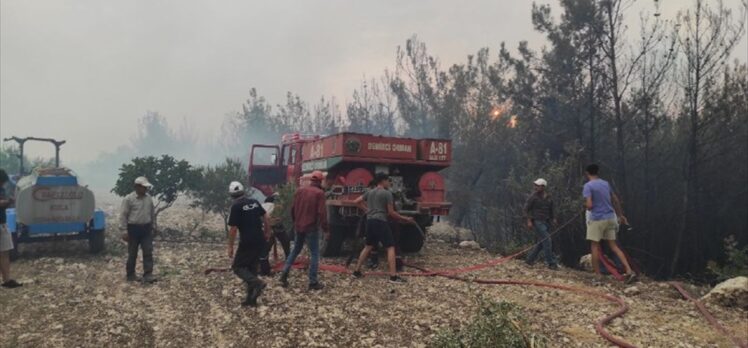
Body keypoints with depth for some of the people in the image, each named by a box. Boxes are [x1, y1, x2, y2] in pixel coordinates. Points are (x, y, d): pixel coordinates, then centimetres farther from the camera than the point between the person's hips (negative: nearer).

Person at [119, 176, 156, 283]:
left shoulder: (149, 198, 8)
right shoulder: (129, 199, -9)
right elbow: (123, 215, -9)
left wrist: (152, 227, 18)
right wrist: (124, 231, -13)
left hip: (146, 229, 4)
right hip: (133, 229, -4)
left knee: (148, 252, -4)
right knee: (132, 254, 7)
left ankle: (148, 275, -4)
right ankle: (130, 275, 20)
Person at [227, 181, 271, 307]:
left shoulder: (235, 207, -11)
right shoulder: (254, 202, 7)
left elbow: (233, 229, -12)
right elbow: (265, 218, 12)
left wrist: (230, 246, -4)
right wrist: (267, 232, 25)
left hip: (247, 242, -7)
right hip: (260, 241, 7)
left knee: (238, 267, 6)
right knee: (252, 267, 15)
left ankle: (257, 283, -17)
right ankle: (251, 298, 16)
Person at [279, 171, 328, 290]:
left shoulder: (300, 190, 7)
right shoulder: (319, 193, -11)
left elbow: (293, 209, 13)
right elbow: (322, 213, -16)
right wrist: (326, 230, -12)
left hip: (298, 227, 6)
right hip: (312, 228, -6)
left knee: (295, 250, 19)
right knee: (315, 254, 2)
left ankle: (284, 274, 14)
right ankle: (313, 282, 2)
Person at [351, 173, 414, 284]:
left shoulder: (370, 192, 14)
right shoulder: (387, 193, -6)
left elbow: (357, 201, 18)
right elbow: (391, 212, -6)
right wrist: (405, 219, 3)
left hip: (370, 221, 7)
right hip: (381, 222, -7)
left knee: (368, 246, 18)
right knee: (390, 248, -5)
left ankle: (357, 271, 20)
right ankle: (393, 276, -10)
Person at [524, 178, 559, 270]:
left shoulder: (548, 197, 9)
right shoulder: (533, 196, -7)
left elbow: (551, 210, 21)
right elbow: (526, 209, -7)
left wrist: (553, 219, 7)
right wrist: (529, 221, -14)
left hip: (546, 222, 7)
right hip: (537, 222, -7)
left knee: (542, 242, 11)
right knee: (546, 241, -13)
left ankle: (530, 259, 22)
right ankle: (551, 263, -9)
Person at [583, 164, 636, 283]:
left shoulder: (588, 186, -10)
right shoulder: (606, 183, 11)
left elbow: (589, 205, -20)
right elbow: (616, 200, 19)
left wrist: (586, 207, 4)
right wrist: (621, 215, 29)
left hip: (597, 219, -6)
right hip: (610, 218, 6)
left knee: (594, 246, 4)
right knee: (613, 246, 10)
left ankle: (597, 276, 5)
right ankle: (629, 271, 0)